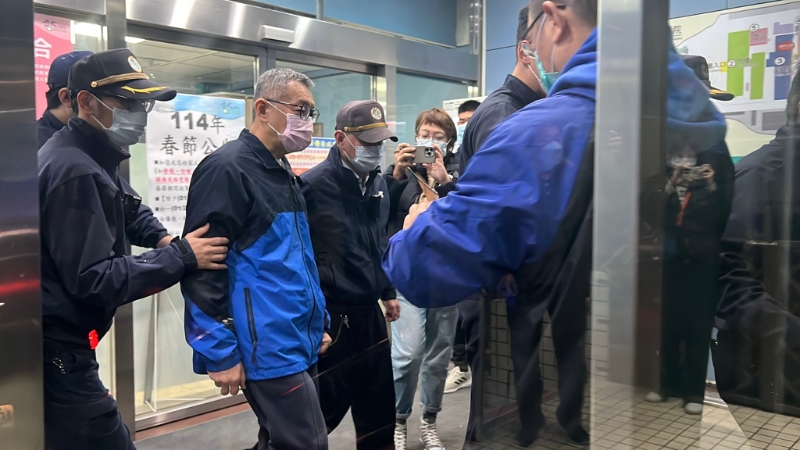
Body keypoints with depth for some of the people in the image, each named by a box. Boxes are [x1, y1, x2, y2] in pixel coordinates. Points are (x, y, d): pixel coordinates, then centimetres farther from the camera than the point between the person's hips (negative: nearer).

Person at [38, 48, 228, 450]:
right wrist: (181, 257, -20)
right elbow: (93, 280, -26)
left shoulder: (92, 159, 10)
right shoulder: (75, 172, -22)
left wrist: (162, 239, 4)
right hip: (56, 354, -10)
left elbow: (123, 212, 26)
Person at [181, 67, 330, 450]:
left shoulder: (283, 173, 15)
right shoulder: (227, 169, -13)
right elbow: (202, 264, -18)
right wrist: (220, 351, -18)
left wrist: (319, 322, 20)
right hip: (268, 348, -9)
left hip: (300, 343, 9)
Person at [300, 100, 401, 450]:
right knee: (318, 416, 7)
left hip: (370, 315, 7)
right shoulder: (313, 185, -15)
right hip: (331, 319, -7)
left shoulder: (378, 183, 9)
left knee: (380, 411, 18)